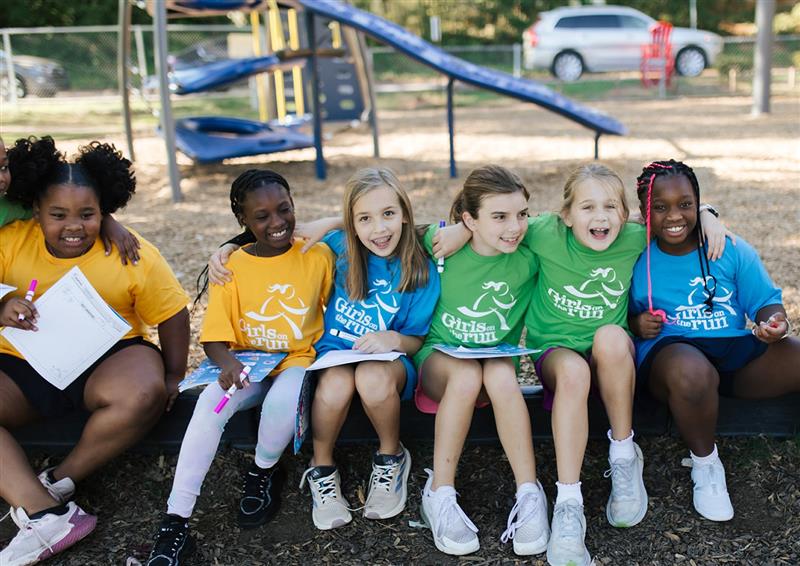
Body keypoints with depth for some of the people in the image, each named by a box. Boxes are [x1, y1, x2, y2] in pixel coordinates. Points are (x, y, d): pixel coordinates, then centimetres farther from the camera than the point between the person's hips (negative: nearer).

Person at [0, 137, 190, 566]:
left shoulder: (133, 255, -7)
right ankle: (48, 515, -27)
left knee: (144, 393, -34)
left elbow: (172, 315, 0)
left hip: (105, 361, -1)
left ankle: (59, 480, -10)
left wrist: (173, 377, -4)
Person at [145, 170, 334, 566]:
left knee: (282, 400, -35)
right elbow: (214, 336, -4)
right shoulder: (232, 267, -1)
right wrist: (227, 363, -26)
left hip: (298, 359, -1)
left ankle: (264, 473, 0)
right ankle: (175, 523, -23)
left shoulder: (318, 255, -2)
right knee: (210, 403, -29)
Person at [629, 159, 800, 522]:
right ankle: (704, 464, -10)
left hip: (736, 350, 3)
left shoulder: (732, 251, 8)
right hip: (668, 353, -3)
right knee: (691, 371, -41)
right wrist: (636, 325, -15)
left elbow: (766, 301, 6)